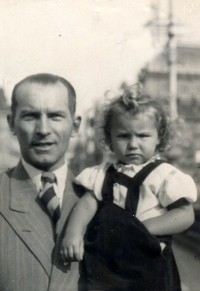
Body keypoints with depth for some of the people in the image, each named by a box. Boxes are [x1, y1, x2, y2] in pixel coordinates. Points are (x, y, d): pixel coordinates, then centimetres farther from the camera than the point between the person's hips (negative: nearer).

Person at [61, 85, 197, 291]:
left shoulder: (164, 175, -7)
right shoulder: (103, 174, 6)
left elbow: (186, 215, -11)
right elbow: (87, 203, -2)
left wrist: (141, 227, -18)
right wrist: (73, 232, -20)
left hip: (148, 265, -3)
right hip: (106, 261, 3)